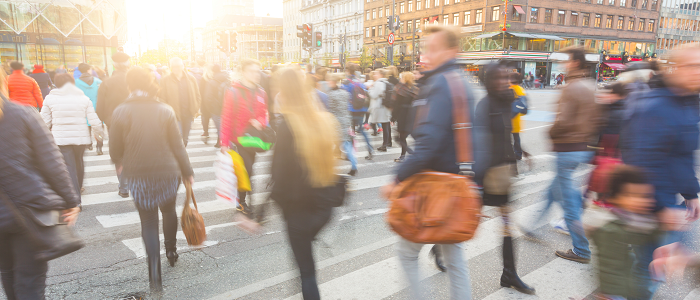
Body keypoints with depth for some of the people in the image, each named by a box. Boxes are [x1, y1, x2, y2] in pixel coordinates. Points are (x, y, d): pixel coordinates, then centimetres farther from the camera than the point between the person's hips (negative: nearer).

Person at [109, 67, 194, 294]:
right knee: (169, 210, 24)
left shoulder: (121, 112, -8)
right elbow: (178, 145, -4)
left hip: (138, 175, -1)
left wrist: (120, 164, 21)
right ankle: (171, 251, 39)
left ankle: (155, 272, -3)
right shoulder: (165, 110, -6)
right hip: (167, 172, 1)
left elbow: (114, 149, -1)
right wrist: (187, 172, 5)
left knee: (148, 221, 7)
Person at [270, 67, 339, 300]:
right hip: (324, 204, 5)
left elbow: (279, 171, -17)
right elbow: (332, 160, 4)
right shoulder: (325, 119, -1)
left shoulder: (286, 124, -16)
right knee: (305, 252, 29)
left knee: (306, 268, 9)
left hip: (299, 207, -5)